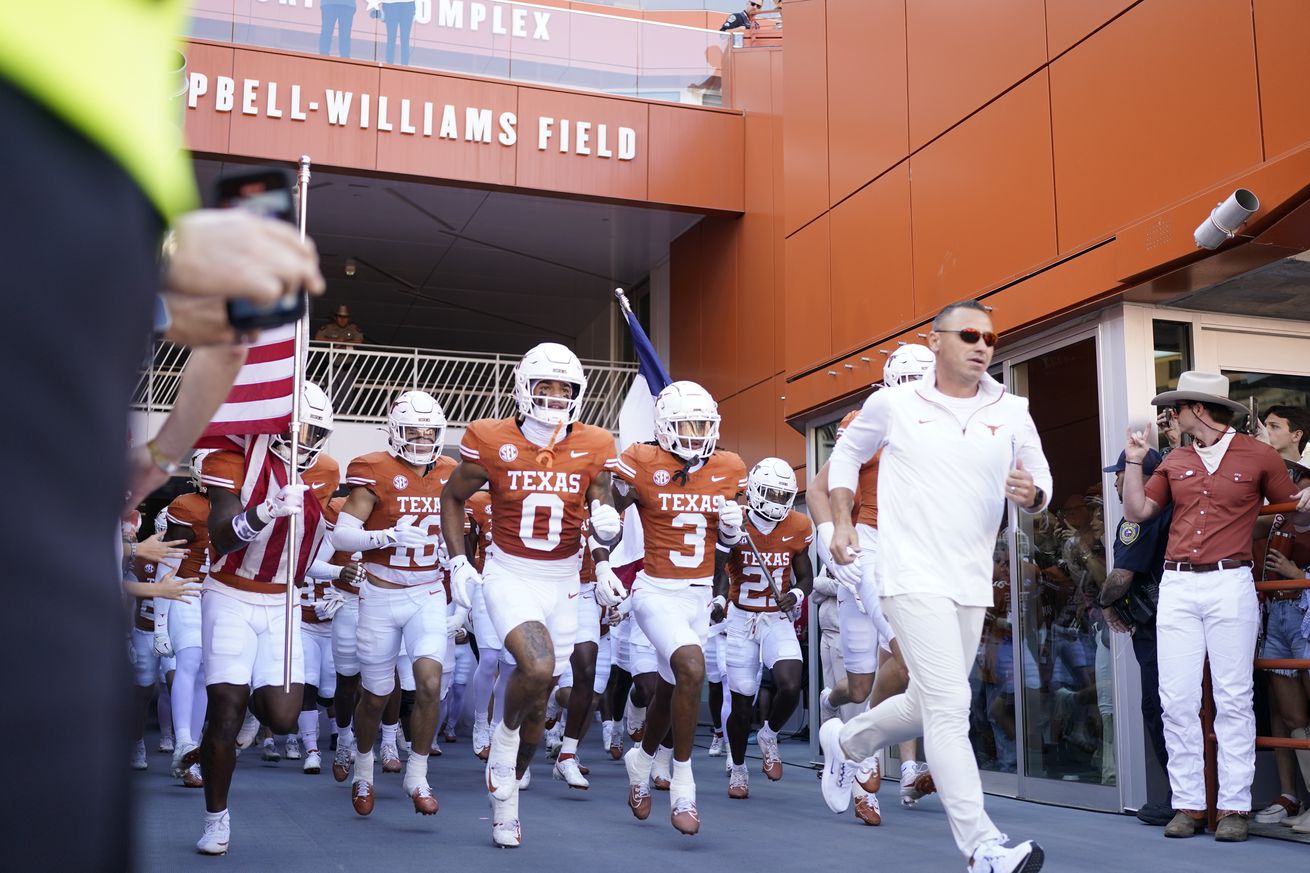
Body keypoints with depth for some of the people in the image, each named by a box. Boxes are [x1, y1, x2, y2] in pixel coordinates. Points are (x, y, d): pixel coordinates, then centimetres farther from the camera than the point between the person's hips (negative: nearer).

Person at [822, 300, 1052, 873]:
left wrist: (1031, 494, -15)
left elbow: (1040, 483, 10)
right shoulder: (893, 404, -1)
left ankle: (846, 742, 43)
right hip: (913, 576, -5)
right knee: (949, 707, -13)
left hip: (971, 584, 5)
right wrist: (841, 522, 4)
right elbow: (846, 455, 14)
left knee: (929, 705, 16)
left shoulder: (1012, 414, 5)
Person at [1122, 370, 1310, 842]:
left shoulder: (1258, 455, 4)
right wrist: (1134, 461, 10)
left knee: (1233, 700, -2)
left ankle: (1235, 807, 2)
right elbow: (1137, 510, 17)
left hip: (1230, 585, -4)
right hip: (1177, 586, 4)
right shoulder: (1175, 461, 16)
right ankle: (1188, 804, 6)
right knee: (1177, 701, 1)